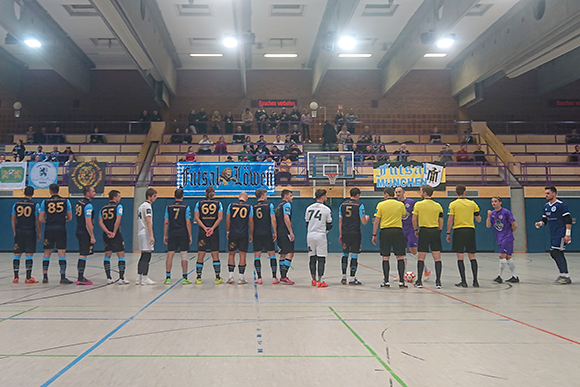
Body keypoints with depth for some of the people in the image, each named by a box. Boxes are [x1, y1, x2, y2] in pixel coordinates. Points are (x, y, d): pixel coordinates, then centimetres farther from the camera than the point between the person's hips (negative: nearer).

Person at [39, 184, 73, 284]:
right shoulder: (66, 201, 3)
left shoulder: (45, 202, 2)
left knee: (47, 253, 11)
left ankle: (45, 276, 14)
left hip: (49, 230, 1)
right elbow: (70, 218, 4)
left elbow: (41, 219, 2)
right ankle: (63, 277, -4)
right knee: (62, 253, 0)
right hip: (61, 230, -1)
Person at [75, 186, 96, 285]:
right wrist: (92, 237, -18)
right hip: (85, 233, -10)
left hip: (79, 232, 10)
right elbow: (88, 222, -20)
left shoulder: (79, 203, 14)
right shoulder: (88, 205, -15)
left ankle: (80, 276, 25)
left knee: (82, 254, 17)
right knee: (83, 255, -6)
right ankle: (80, 279, -4)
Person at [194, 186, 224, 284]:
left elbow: (196, 218, -5)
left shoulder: (199, 203, 4)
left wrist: (205, 228, -11)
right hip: (214, 232, 0)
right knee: (215, 256, 4)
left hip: (202, 232, 0)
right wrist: (212, 228, -12)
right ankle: (218, 278, 5)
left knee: (200, 256, 5)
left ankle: (198, 278, 8)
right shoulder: (218, 204, 4)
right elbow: (220, 218, -7)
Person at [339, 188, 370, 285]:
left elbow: (340, 221, 9)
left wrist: (340, 234, 16)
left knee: (345, 254, 14)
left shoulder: (343, 205, 8)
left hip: (345, 233, 4)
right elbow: (363, 222, -6)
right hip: (355, 233, -4)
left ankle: (344, 277, 17)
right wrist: (367, 218, 17)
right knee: (354, 255, 2)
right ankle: (352, 279, 4)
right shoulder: (359, 205, -4)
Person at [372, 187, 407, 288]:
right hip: (398, 231, 1)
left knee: (385, 258, 5)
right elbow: (404, 215, 24)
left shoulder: (381, 205, -1)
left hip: (385, 232, -1)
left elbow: (376, 221, -2)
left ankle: (386, 281, 6)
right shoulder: (401, 204, 4)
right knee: (400, 257, 6)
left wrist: (374, 235, 4)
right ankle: (401, 281, 4)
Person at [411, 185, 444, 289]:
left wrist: (416, 230, 9)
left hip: (424, 231, -2)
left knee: (421, 258, 4)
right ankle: (438, 281, 3)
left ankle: (419, 281, 6)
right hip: (435, 231, 2)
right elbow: (441, 221, 7)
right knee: (437, 258, 4)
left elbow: (414, 219, -3)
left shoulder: (418, 204, -2)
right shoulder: (438, 205, 6)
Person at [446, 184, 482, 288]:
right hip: (470, 230, 3)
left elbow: (450, 220, -7)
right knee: (472, 256, 8)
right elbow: (479, 219, 11)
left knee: (460, 257, 0)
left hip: (458, 231, -3)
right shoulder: (472, 204, 6)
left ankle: (463, 281, -2)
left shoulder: (453, 204, -1)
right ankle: (475, 281, 5)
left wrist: (448, 233, 0)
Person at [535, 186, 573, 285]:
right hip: (553, 235, 9)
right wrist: (540, 223, -2)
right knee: (554, 253, 8)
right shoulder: (546, 206, 14)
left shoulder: (561, 205, -10)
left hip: (561, 234, -8)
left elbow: (568, 220, -13)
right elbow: (545, 220, 21)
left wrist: (567, 235, -18)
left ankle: (565, 277, -10)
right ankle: (564, 276, 18)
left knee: (556, 253, -14)